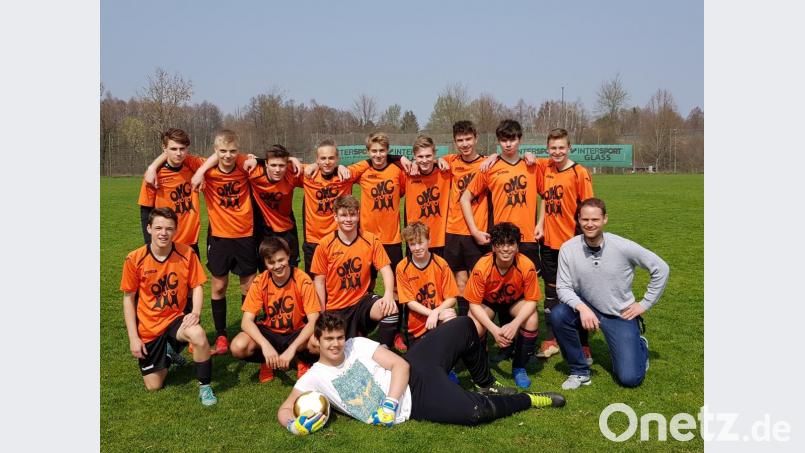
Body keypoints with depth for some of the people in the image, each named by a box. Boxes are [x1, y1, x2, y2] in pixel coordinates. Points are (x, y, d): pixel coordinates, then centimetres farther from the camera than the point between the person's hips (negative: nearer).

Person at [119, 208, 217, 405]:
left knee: (198, 334, -36)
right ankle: (167, 354, 39)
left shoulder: (186, 253, -13)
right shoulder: (134, 259, -13)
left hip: (176, 319, -1)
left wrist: (196, 312, -23)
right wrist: (133, 337, -6)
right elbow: (128, 298, -4)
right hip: (148, 328, 1)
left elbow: (197, 286, -4)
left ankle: (205, 386, -13)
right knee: (154, 385, 5)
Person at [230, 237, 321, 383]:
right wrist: (265, 345, -36)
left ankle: (302, 359, 2)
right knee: (238, 347, -29)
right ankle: (267, 362, 4)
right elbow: (246, 321, -18)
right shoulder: (260, 282, -14)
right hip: (270, 333, 2)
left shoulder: (303, 281, -20)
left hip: (296, 333, -2)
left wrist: (291, 349, -34)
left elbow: (313, 321, -23)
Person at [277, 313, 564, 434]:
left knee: (464, 327, 2)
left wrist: (389, 403, -20)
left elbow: (400, 366, -5)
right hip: (411, 407, -4)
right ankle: (529, 399, 4)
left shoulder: (358, 345, -1)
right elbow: (284, 410, -1)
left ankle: (488, 386, 22)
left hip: (414, 375, 4)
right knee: (476, 413, -26)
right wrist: (294, 424, -26)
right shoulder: (314, 377, -4)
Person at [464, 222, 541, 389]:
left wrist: (514, 324, -36)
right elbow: (474, 304, -23)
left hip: (515, 302, 1)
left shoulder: (526, 266, -30)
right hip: (488, 302, -1)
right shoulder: (482, 267, -32)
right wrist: (494, 329, -35)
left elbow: (531, 301, -19)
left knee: (532, 321, -29)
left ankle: (519, 368, -2)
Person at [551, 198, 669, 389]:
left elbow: (661, 269, -7)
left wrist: (645, 304, -5)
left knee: (630, 379, -9)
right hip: (586, 307, 2)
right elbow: (563, 287, -12)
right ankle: (579, 371, -7)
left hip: (621, 315, -2)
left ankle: (640, 346, 29)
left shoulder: (623, 247, -18)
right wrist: (582, 308, -31)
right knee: (558, 315, -30)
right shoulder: (568, 249, -14)